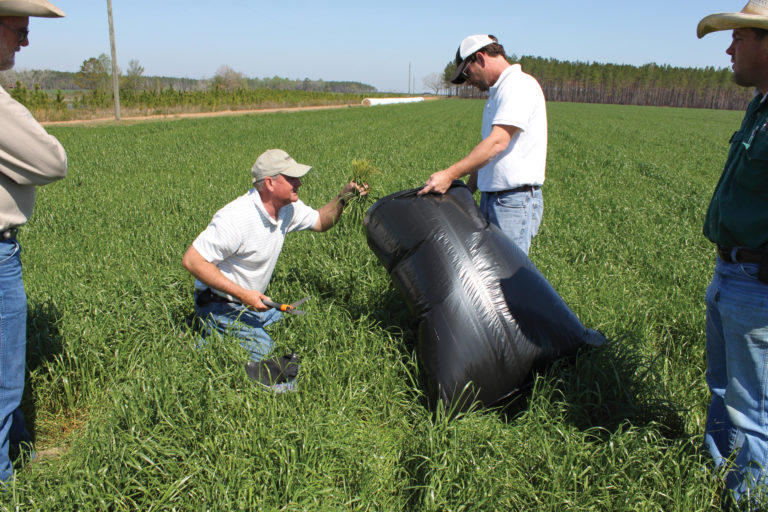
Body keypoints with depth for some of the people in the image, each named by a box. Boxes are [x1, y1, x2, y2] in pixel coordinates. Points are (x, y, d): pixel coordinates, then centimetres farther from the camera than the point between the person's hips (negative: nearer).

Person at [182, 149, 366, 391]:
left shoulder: (287, 207, -3)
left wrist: (343, 197, -5)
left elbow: (320, 221, 15)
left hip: (254, 301, 9)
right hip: (222, 307, -8)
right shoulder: (236, 218, -28)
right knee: (271, 368, -16)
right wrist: (242, 294, -28)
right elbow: (191, 260, -26)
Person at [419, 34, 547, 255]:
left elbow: (497, 143, -22)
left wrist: (450, 174, -23)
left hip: (515, 202, -9)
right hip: (490, 199, 9)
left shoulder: (520, 85, -10)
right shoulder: (497, 92, 21)